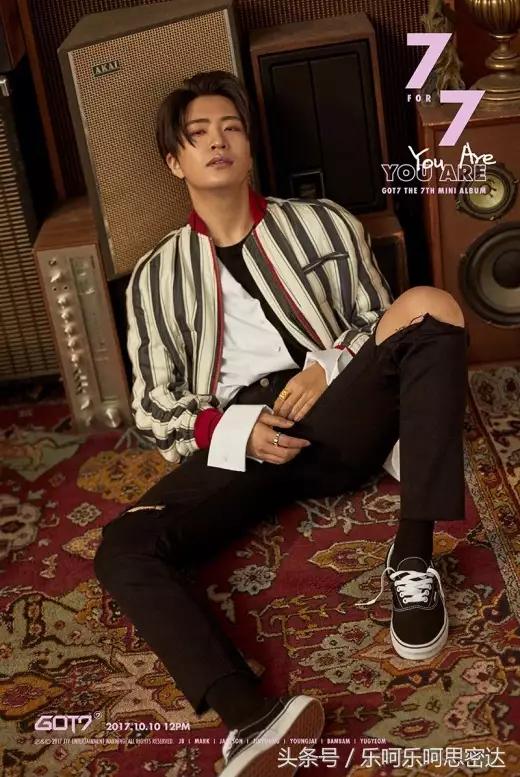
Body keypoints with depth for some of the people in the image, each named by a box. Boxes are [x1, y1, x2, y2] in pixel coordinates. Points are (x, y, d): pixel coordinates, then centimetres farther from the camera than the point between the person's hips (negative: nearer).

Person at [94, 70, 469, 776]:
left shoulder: (323, 223, 18)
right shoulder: (157, 276, 17)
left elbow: (376, 319, 16)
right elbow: (154, 406, 10)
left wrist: (329, 367, -7)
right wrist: (238, 433, -10)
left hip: (333, 425, 0)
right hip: (234, 443, 0)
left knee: (431, 306, -25)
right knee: (123, 549, -28)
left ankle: (413, 559, -29)